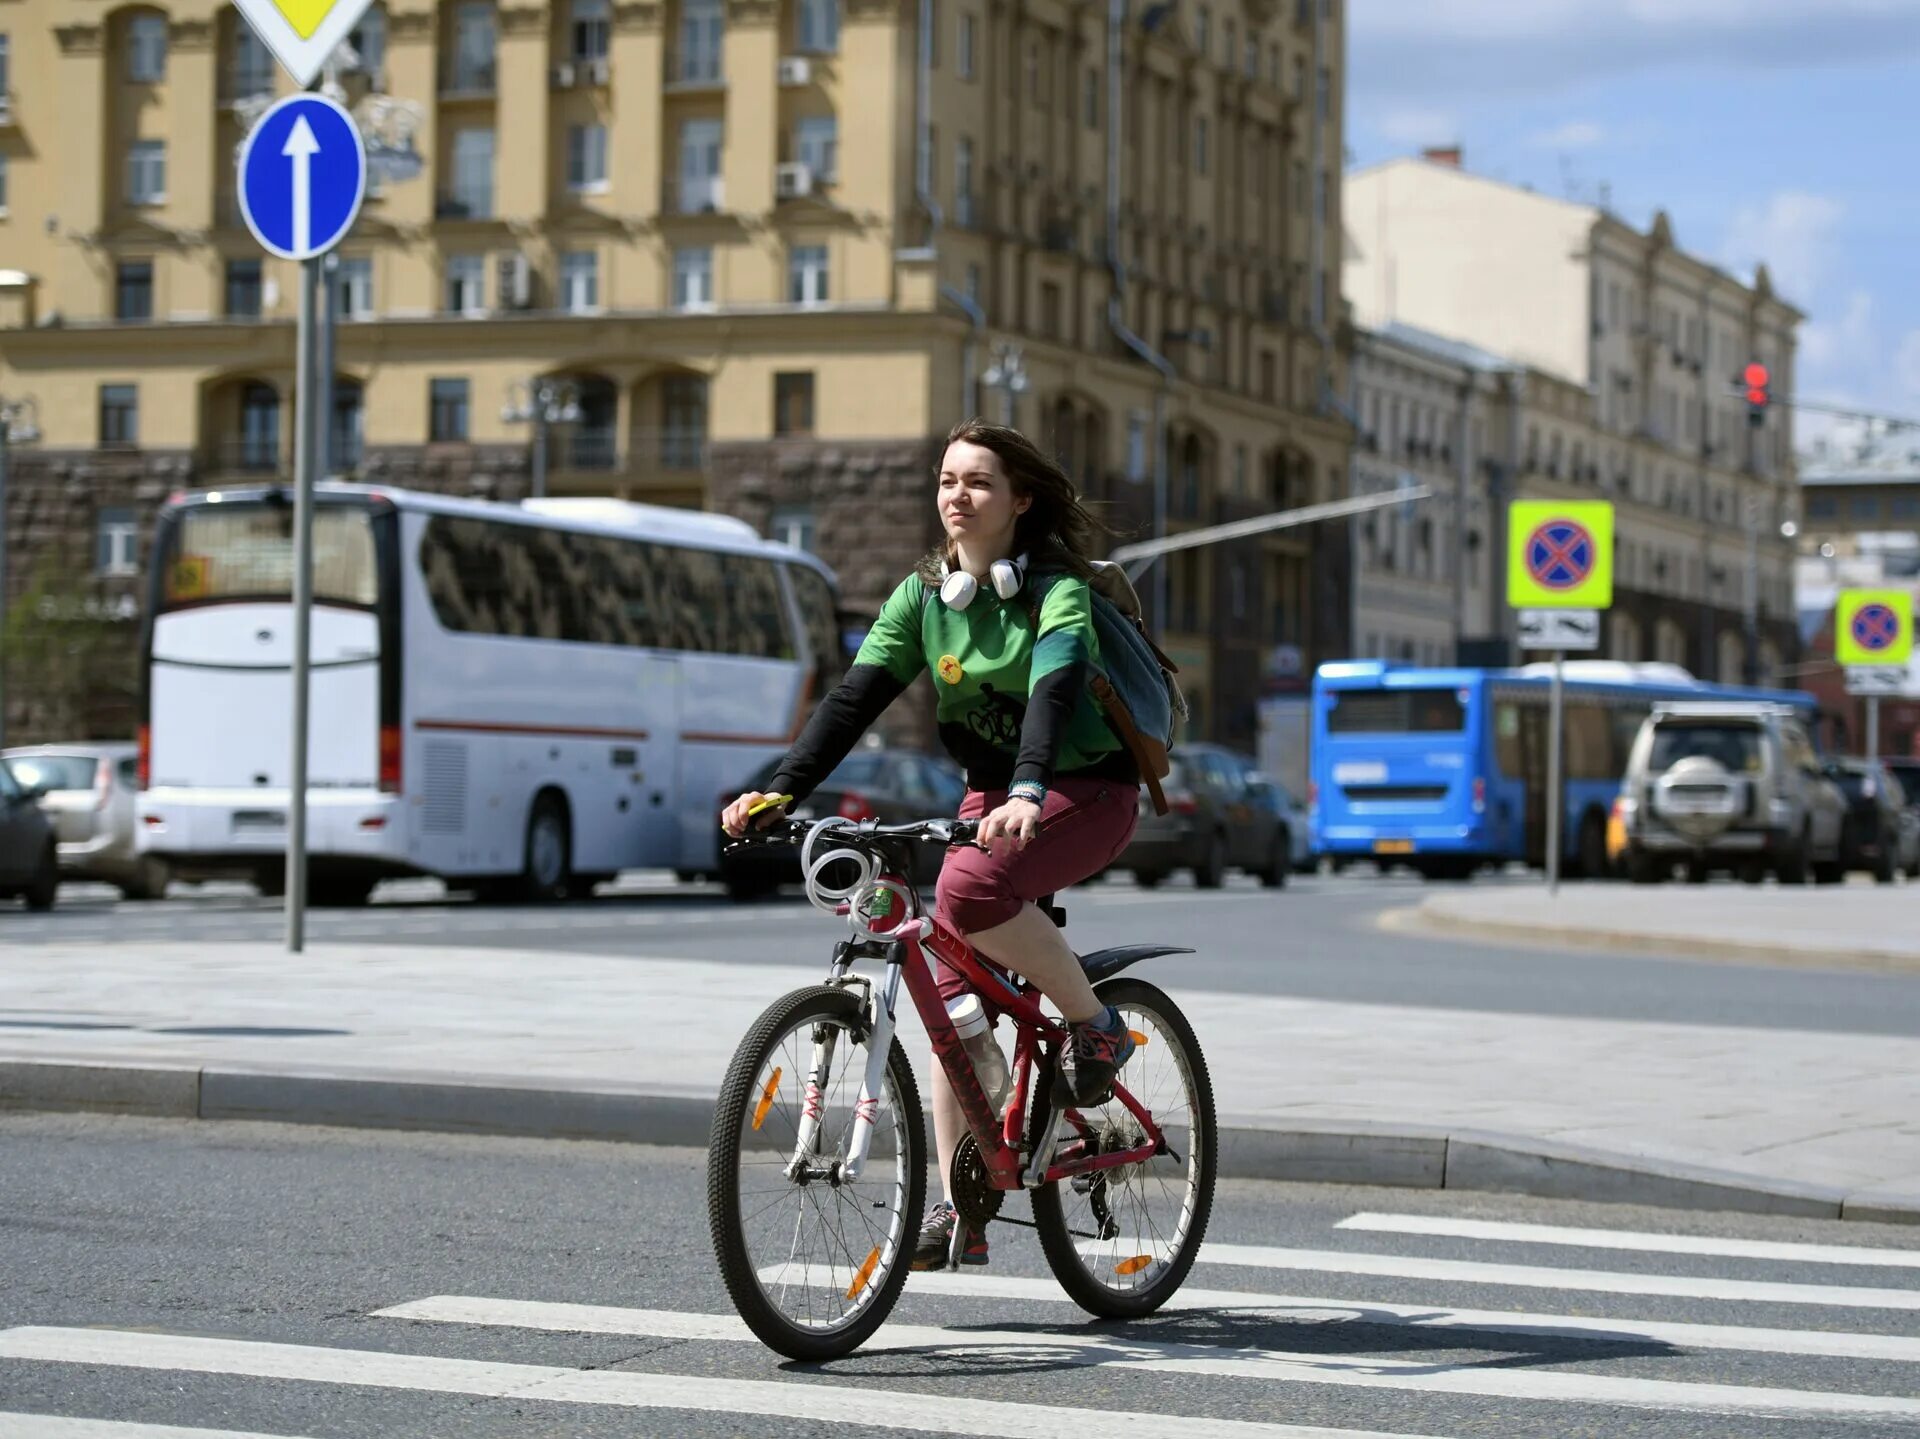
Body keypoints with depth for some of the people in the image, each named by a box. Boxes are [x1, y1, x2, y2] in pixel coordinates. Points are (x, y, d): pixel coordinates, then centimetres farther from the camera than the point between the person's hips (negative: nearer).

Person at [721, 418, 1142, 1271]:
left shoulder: (1058, 591, -15)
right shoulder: (924, 595, 1)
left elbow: (1055, 688, -33)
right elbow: (857, 695, -8)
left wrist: (1027, 795, -51)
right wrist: (781, 791, -21)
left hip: (1086, 791, -6)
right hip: (992, 795, 6)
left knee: (968, 890, -34)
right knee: (955, 994, -2)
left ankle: (1094, 1025, -12)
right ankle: (959, 1210, 2)